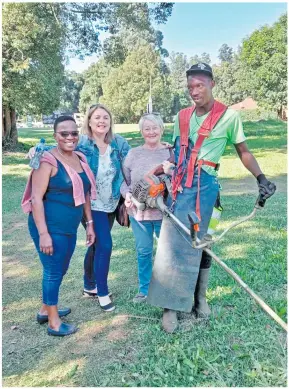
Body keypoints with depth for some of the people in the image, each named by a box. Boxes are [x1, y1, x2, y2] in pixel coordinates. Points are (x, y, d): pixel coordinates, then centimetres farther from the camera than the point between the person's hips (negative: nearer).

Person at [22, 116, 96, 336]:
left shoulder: (80, 159, 8)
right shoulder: (48, 161, -15)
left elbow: (85, 194, 15)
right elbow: (36, 198, -18)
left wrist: (89, 223, 14)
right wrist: (43, 233, -21)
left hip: (69, 228, 8)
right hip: (50, 228, -8)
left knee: (60, 270, 20)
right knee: (53, 271, 4)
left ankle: (46, 310, 41)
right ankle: (54, 322, 22)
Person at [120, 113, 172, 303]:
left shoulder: (171, 152, -1)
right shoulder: (133, 154, 6)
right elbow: (124, 180, 8)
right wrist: (127, 195, -11)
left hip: (164, 212, -2)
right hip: (138, 212, 2)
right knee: (143, 251, 12)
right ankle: (144, 289, 29)